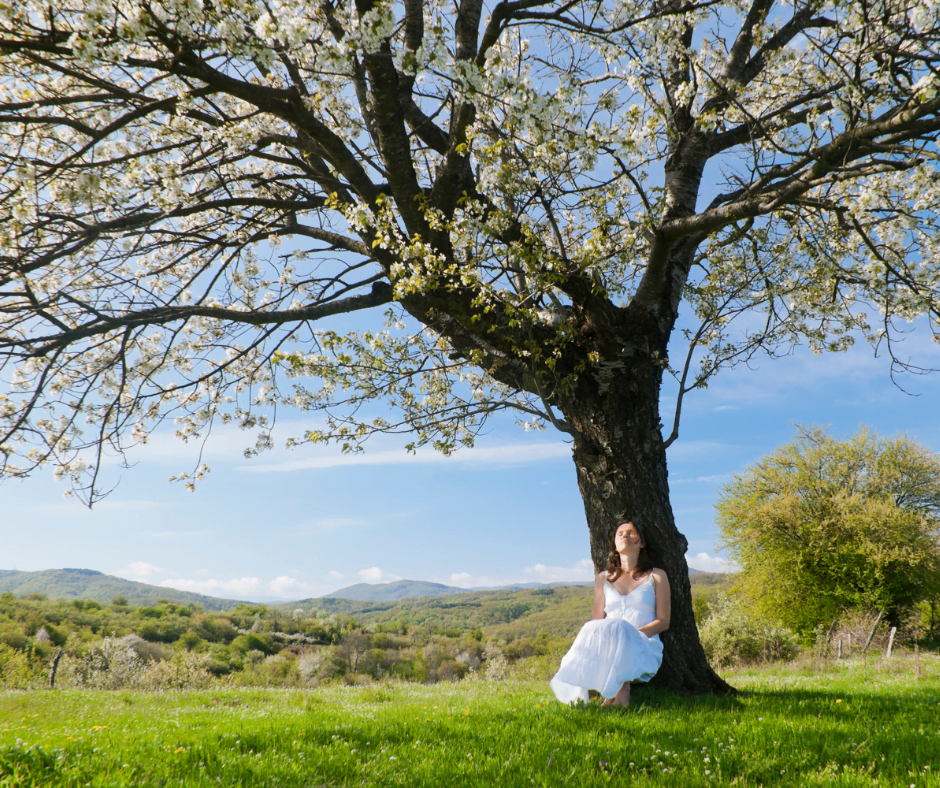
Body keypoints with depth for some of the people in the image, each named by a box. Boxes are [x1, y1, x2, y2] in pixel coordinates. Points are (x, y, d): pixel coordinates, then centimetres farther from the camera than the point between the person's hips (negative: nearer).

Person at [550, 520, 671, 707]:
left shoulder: (656, 576, 14)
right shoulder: (604, 579, 22)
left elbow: (663, 621, 6)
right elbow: (597, 621, 16)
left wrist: (634, 633, -13)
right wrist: (597, 633, -11)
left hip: (643, 645, -2)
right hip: (609, 643, 2)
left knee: (617, 630, -37)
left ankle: (620, 687, -22)